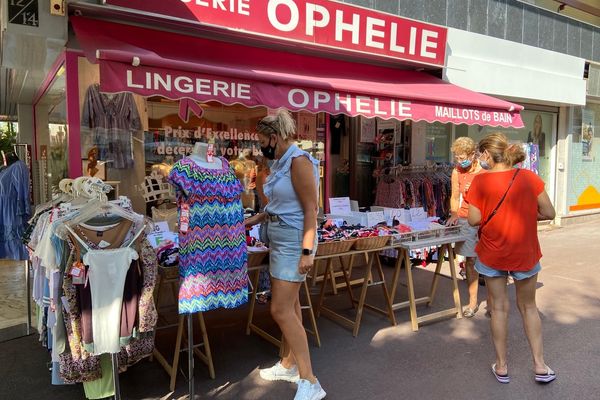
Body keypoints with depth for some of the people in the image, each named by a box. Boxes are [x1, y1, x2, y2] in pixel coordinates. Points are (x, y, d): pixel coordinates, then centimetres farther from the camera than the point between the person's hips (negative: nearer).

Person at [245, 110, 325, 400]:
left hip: (294, 241, -9)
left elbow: (310, 209, -19)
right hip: (279, 240, 9)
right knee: (289, 305, 17)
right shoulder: (279, 162, 12)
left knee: (281, 309, -10)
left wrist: (307, 251, -23)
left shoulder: (298, 161, -15)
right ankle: (289, 364, 31)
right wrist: (250, 221, 24)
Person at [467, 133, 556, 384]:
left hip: (492, 253, -1)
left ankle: (502, 366, 24)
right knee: (528, 306, 19)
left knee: (499, 308, 12)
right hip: (525, 254, 2)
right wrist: (523, 215, 9)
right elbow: (548, 213, -5)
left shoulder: (481, 181, -14)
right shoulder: (528, 177, -8)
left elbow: (474, 220, -14)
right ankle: (540, 366, 25)